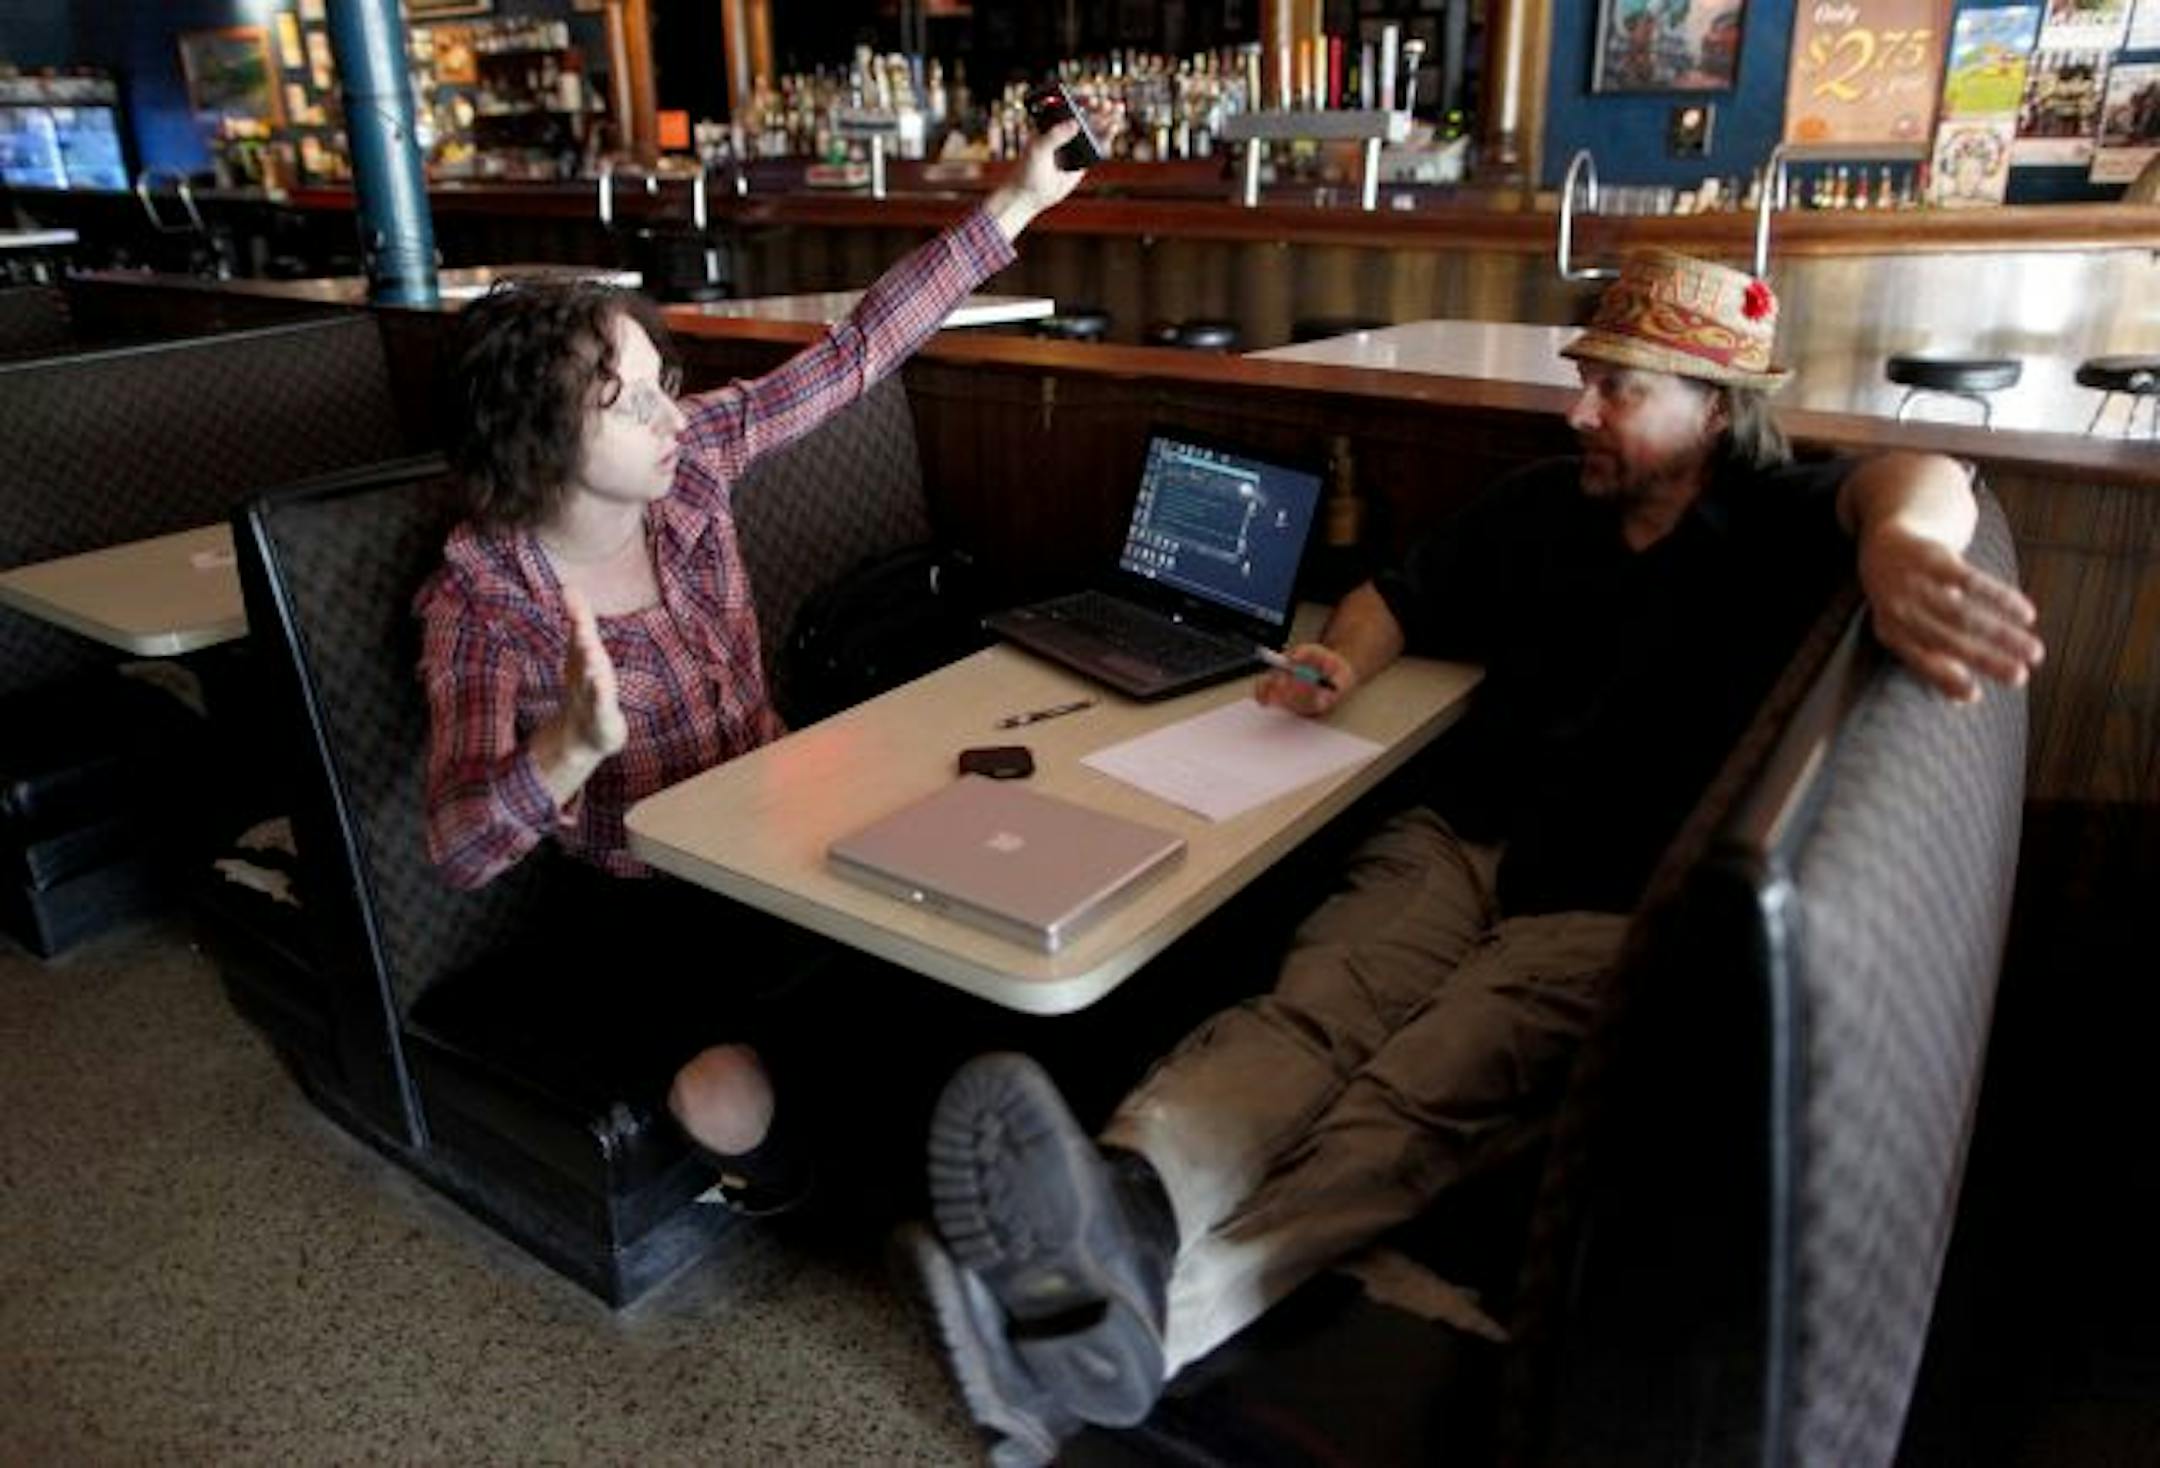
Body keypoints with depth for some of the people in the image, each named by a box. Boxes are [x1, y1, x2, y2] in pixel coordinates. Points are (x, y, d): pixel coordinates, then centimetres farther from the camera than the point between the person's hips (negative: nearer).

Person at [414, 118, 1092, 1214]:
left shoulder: (689, 456, -9)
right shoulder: (482, 602, -21)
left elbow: (856, 352, -6)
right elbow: (458, 850, -29)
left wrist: (1016, 203, -6)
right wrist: (573, 746, -50)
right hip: (634, 905, -5)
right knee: (729, 1100, -27)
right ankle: (761, 1150, 10)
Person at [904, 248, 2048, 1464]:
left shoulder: (1781, 522, 2)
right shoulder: (1542, 506, 18)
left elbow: (1917, 481, -21)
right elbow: (1400, 598, 28)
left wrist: (1897, 541, -47)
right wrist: (1344, 666, 5)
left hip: (1617, 908, -5)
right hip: (1460, 839, 5)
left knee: (1415, 1100, -30)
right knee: (1301, 1013, -27)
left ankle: (1141, 1323, -50)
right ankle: (1122, 1213, -52)